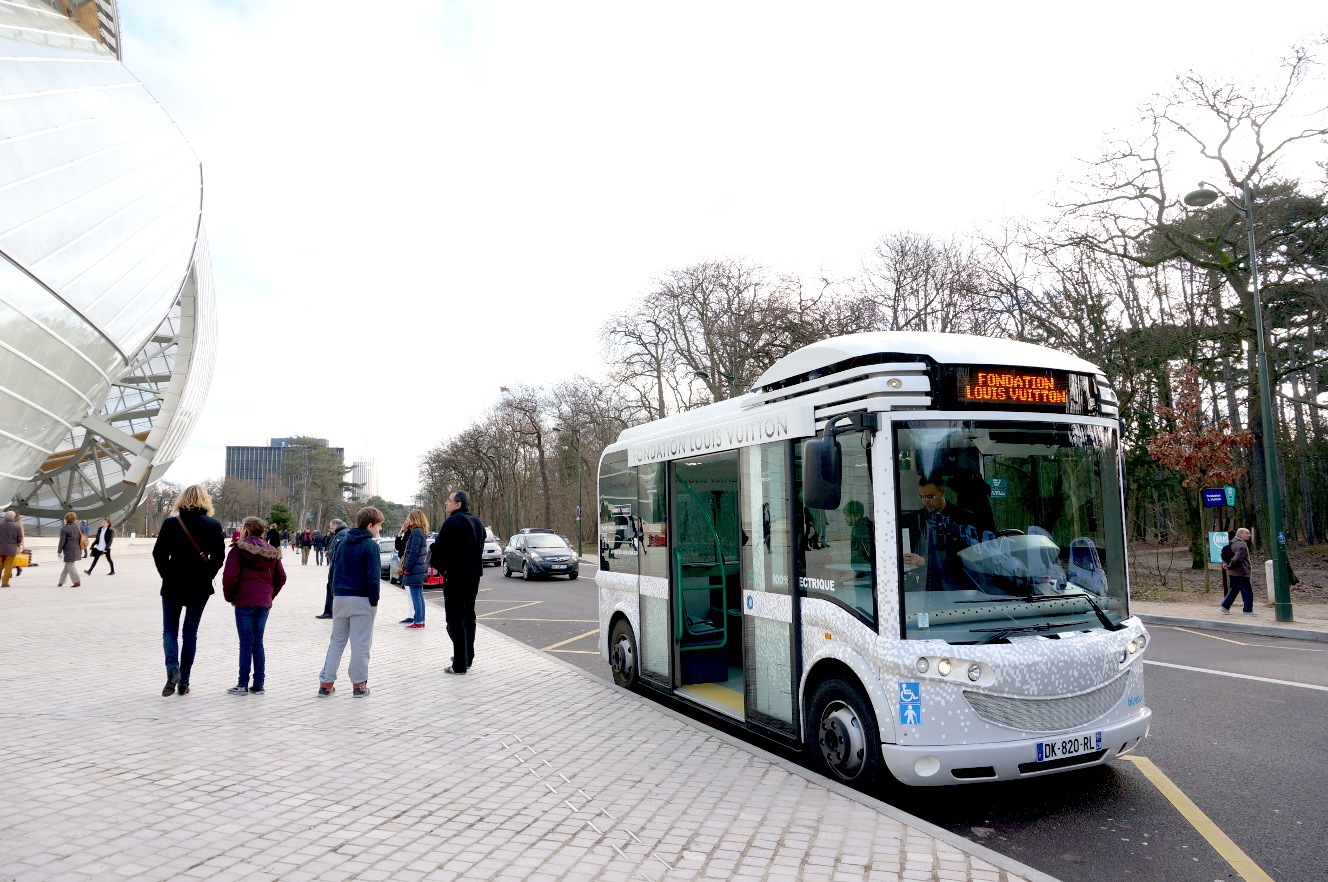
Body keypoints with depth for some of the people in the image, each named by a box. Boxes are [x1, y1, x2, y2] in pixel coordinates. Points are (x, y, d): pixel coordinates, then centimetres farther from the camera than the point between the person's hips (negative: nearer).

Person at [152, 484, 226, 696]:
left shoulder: (171, 523, -5)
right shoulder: (214, 525, -3)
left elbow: (159, 554, -6)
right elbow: (219, 556, -4)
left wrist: (167, 576, 5)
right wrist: (207, 576, 6)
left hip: (173, 585, -1)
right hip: (200, 587, 1)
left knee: (170, 629, 13)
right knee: (190, 632, 9)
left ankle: (172, 667, -11)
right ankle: (184, 682, 12)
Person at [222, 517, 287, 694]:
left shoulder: (239, 549, -6)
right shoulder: (272, 552, 9)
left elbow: (230, 576, -13)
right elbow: (281, 577, 9)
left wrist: (229, 596, 2)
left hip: (244, 601, -5)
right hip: (264, 602, 5)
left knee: (246, 643, -1)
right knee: (258, 642, 11)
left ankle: (243, 685, 4)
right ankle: (258, 684, 12)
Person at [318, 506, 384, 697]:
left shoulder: (342, 543, 10)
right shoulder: (370, 545, -11)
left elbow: (332, 572, 13)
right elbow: (373, 577, -16)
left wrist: (336, 594, 16)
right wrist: (374, 601, -9)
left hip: (339, 599, 6)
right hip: (361, 601, -6)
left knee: (336, 641, 15)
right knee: (361, 643, 3)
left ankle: (326, 683, 15)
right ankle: (359, 684, 8)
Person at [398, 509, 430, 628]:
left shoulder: (416, 532, -15)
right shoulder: (422, 532, 15)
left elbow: (413, 552, -19)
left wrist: (407, 569, -14)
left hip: (414, 569, -10)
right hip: (421, 568, 10)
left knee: (416, 596, -5)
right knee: (419, 595, 13)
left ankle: (418, 621, -1)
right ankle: (421, 620, 18)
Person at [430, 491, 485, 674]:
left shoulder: (451, 522, -16)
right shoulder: (477, 522, 11)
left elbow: (439, 549, -16)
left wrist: (438, 565, 2)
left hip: (455, 576, -8)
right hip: (473, 575, 8)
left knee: (455, 619, -4)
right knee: (468, 616, 18)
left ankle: (460, 665, -3)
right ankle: (468, 658, 28)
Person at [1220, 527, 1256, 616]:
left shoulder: (1233, 543, 15)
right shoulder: (1241, 545, -18)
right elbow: (1237, 558, -28)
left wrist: (1226, 564, 15)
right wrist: (1229, 565, -16)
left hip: (1232, 572, 10)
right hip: (1240, 572, -10)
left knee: (1234, 589, 16)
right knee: (1247, 591, 0)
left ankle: (1224, 606, 14)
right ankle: (1248, 610, 4)